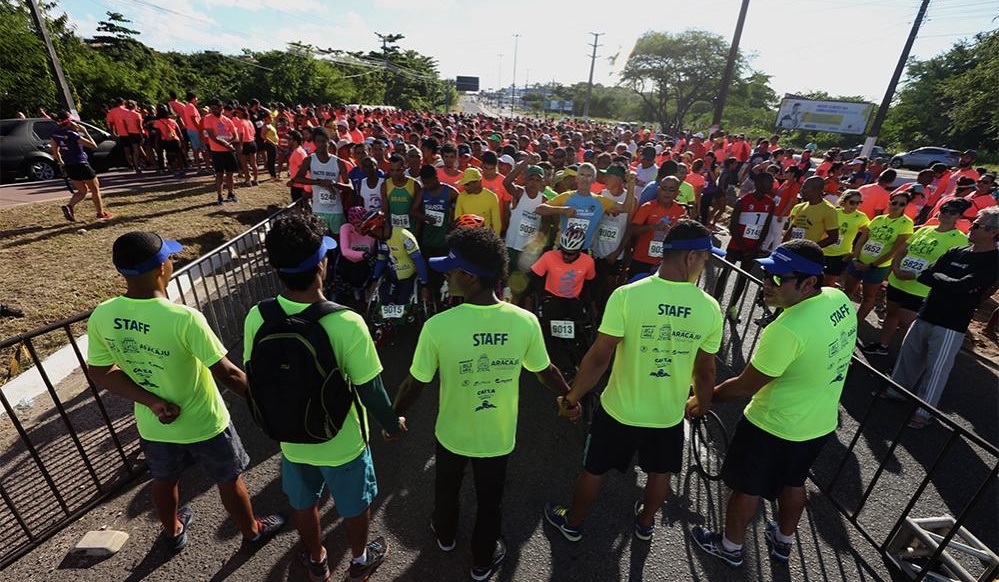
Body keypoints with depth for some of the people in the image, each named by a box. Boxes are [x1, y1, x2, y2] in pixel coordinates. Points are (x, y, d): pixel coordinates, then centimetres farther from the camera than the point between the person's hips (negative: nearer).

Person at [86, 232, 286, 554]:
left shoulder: (100, 317, -15)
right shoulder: (184, 319, -33)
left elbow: (100, 373, -5)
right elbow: (226, 374, -27)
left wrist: (151, 401, -9)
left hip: (153, 425, 5)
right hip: (203, 424, -5)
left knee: (164, 480, 31)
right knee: (229, 480, 20)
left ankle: (173, 532, 58)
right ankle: (252, 530, 43)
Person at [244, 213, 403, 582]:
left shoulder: (256, 319, -18)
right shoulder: (346, 324, -32)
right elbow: (370, 390, -22)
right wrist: (392, 423, -2)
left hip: (291, 439, 4)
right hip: (342, 442, -3)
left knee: (302, 503, 30)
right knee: (355, 505, 25)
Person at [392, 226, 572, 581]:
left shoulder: (438, 326, -29)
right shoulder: (526, 322, -23)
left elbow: (414, 384, -16)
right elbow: (546, 372, -7)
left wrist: (395, 415, 4)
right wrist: (568, 397, 14)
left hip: (453, 434, 0)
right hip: (498, 437, 1)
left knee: (447, 489, 31)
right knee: (489, 502, 27)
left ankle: (445, 535, 60)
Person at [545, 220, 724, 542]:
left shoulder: (627, 295, -23)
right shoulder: (710, 308, -13)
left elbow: (598, 358, -21)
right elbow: (705, 371, -2)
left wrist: (571, 398, -7)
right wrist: (702, 405, 18)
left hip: (619, 409, -2)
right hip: (669, 413, 3)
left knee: (594, 469, 21)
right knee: (659, 472, 29)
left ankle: (572, 522, 44)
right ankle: (646, 521, 55)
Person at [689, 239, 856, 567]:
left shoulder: (787, 329, -35)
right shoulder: (840, 300, -9)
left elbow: (745, 386, -24)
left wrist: (704, 399, -10)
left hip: (774, 426, -8)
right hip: (821, 422, 8)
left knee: (746, 488, 17)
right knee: (793, 483, 30)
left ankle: (730, 548, 40)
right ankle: (783, 543, 54)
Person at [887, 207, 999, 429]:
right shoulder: (955, 252, 8)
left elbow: (960, 285, -22)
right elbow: (923, 276, 2)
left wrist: (937, 277, -6)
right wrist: (948, 283, -13)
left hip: (951, 326, -6)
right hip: (925, 316, 6)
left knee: (936, 370, 3)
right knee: (908, 355, 16)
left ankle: (923, 412, 15)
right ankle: (895, 390, 33)